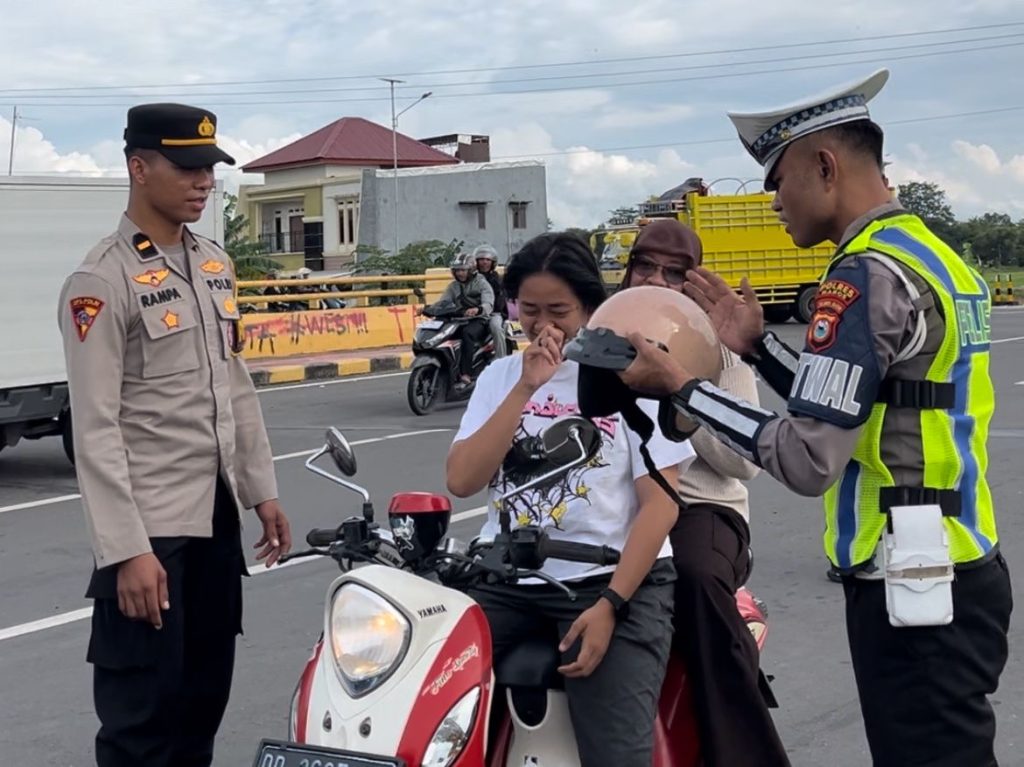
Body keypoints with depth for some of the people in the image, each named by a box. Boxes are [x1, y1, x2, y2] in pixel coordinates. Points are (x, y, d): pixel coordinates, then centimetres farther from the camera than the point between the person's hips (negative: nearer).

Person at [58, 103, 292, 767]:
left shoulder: (215, 265, 11)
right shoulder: (102, 281, -14)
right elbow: (96, 429, -18)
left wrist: (262, 490, 14)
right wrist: (126, 549, -22)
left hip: (217, 516, 8)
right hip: (149, 527, -7)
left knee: (205, 700, 16)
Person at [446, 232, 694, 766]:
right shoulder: (501, 376, 12)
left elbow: (661, 502, -6)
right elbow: (462, 481, -2)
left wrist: (610, 604, -16)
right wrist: (526, 387, -9)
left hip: (612, 579, -3)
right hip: (505, 580, 4)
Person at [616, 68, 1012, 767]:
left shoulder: (868, 275, -19)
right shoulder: (932, 252, 12)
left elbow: (809, 458, -23)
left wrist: (680, 387, -15)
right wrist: (759, 344, 12)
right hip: (963, 570, 10)